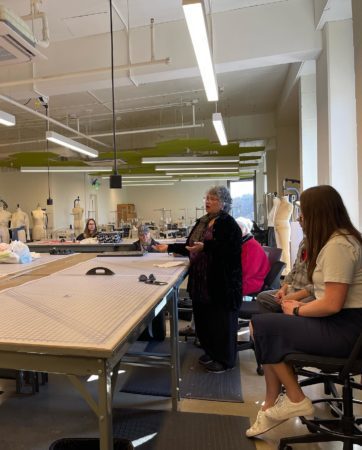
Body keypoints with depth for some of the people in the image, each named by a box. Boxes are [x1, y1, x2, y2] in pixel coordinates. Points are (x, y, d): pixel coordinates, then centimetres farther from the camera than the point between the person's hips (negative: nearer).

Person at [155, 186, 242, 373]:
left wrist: (205, 247, -32)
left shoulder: (228, 224, -9)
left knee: (221, 320, 4)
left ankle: (225, 359, 20)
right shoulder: (201, 222, 14)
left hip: (222, 280, -7)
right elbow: (190, 247, 18)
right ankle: (210, 351, 33)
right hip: (201, 279, 8)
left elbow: (228, 249, -23)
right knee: (203, 316, 15)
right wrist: (169, 247, 13)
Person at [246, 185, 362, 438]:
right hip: (339, 321, 10)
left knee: (263, 327, -11)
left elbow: (332, 304, -25)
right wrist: (297, 301, 4)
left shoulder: (337, 246, -20)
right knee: (265, 326, 1)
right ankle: (273, 406, 7)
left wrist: (297, 310, -9)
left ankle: (295, 400, 7)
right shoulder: (338, 239, 13)